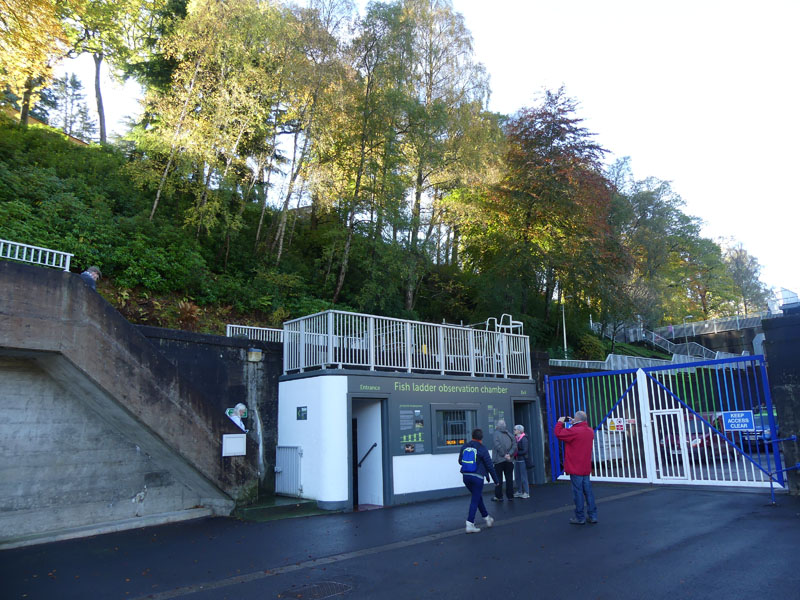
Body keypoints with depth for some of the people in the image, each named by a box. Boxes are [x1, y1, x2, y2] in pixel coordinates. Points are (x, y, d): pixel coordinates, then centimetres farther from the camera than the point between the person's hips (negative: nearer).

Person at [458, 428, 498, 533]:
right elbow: (489, 465, -7)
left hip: (465, 476, 5)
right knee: (475, 500, 1)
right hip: (477, 476, -5)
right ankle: (470, 525, -1)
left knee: (478, 497, 22)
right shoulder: (482, 448, -9)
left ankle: (486, 517, 34)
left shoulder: (464, 446, 5)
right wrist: (495, 479, 2)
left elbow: (460, 461, 14)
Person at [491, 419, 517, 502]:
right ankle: (510, 496, 15)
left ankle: (498, 496, 8)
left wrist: (504, 454, -14)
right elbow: (514, 445, -1)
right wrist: (509, 454, -9)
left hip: (499, 460, -4)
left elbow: (497, 445, -18)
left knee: (498, 479, 4)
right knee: (509, 478, 11)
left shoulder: (496, 433, -6)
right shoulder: (510, 434, 8)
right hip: (509, 460, 4)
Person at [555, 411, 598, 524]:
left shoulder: (574, 431, -19)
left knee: (578, 492, -2)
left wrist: (560, 422, -1)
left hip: (575, 468, -8)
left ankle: (580, 517, 4)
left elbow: (558, 433, -15)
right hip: (586, 468, 8)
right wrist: (574, 424, 18)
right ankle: (592, 515, 15)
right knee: (588, 491, 11)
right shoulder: (590, 431, 8)